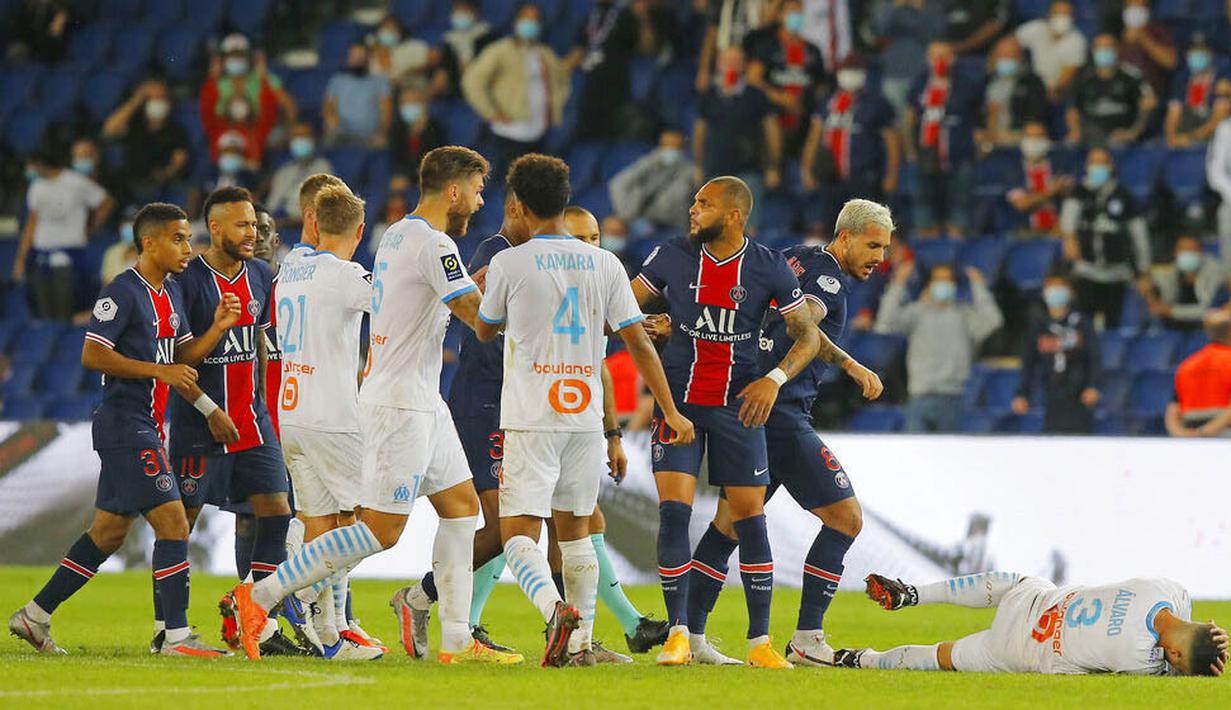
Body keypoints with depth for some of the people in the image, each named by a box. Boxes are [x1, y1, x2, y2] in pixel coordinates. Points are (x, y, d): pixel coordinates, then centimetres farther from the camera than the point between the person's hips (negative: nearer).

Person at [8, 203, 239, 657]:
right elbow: (92, 355, -18)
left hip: (146, 428, 10)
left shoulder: (171, 293, 15)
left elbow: (180, 362, 18)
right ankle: (177, 636, -14)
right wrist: (159, 371, -20)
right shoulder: (123, 292, -13)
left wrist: (217, 328, 2)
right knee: (173, 522, -14)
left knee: (109, 532, 15)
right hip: (124, 426, -10)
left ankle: (35, 616, 23)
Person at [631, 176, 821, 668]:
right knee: (673, 511, -12)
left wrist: (775, 379, -15)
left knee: (750, 518, -1)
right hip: (678, 401, 0)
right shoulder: (672, 257, 0)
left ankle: (760, 641, 8)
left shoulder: (769, 268, -4)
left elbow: (808, 336, 0)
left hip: (738, 405, 0)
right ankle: (678, 633, -3)